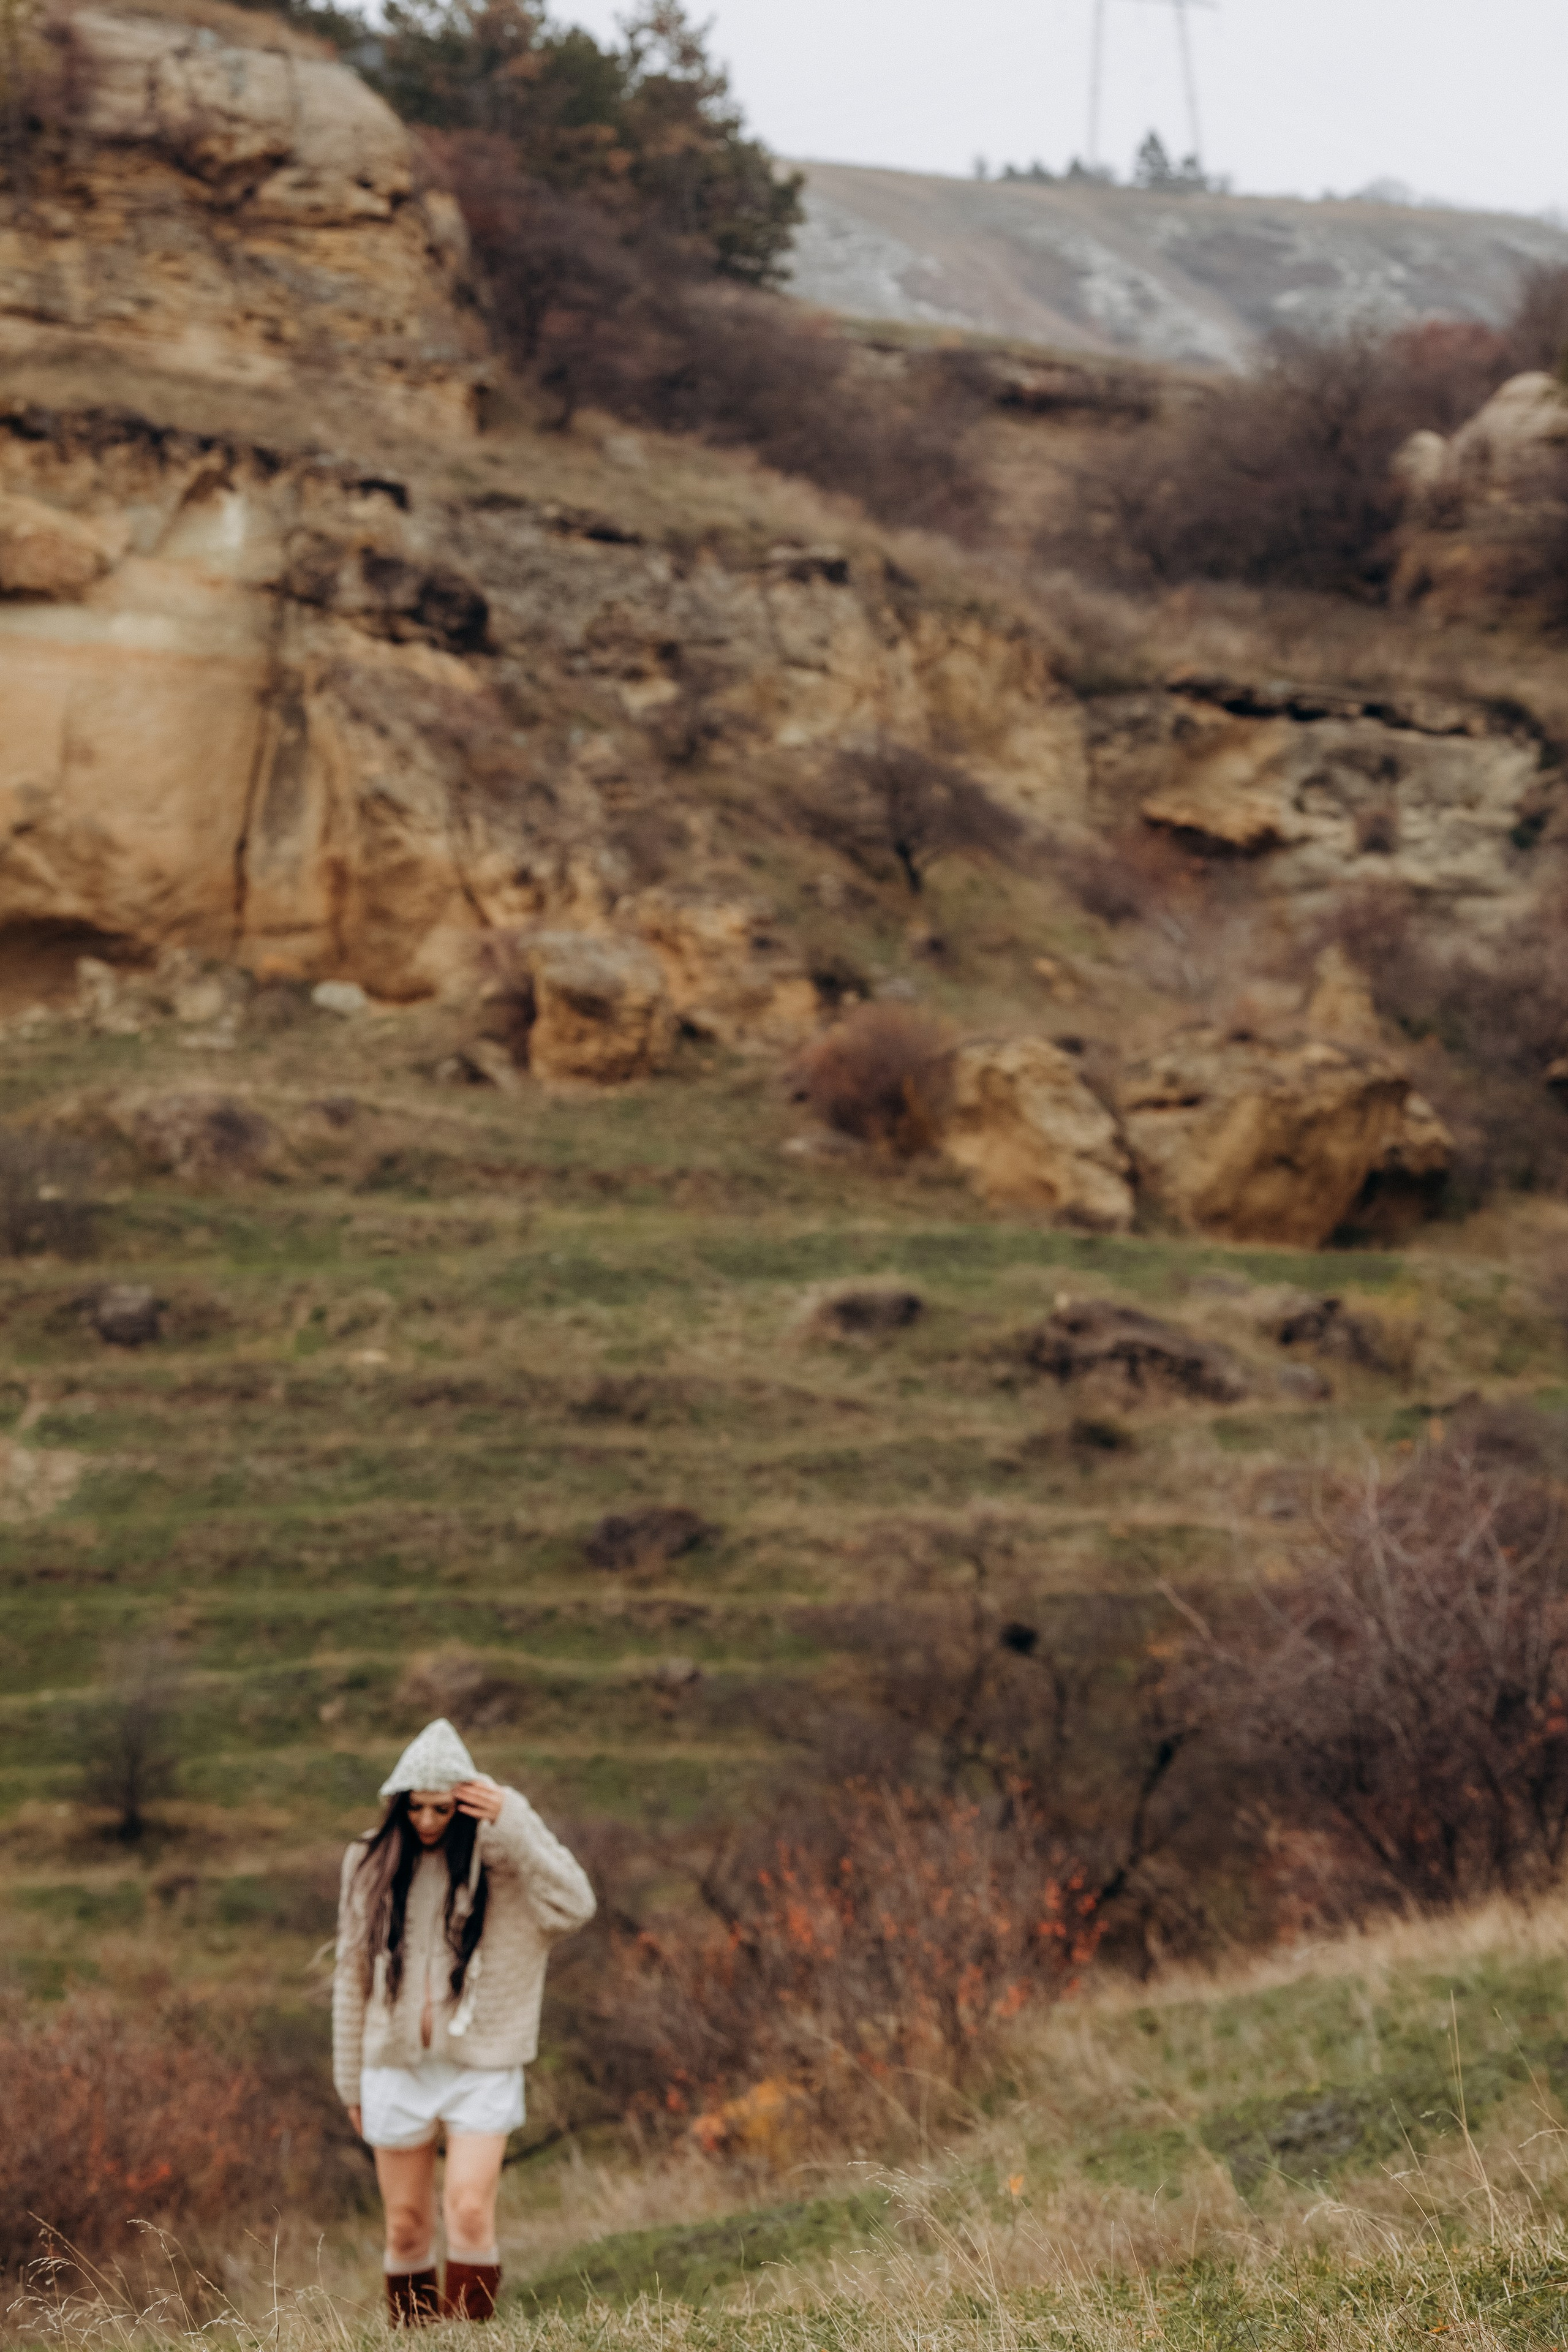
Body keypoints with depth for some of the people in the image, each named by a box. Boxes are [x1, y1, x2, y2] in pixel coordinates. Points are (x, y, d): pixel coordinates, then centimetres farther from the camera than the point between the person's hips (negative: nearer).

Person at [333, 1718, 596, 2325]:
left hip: (482, 2067, -3)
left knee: (470, 2211, -15)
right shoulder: (371, 1863, 3)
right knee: (406, 2228, 5)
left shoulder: (501, 1858, -5)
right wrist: (351, 2080, 12)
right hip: (398, 2065, 3)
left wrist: (514, 1827, -26)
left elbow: (574, 1906, -21)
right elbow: (353, 1976, 11)